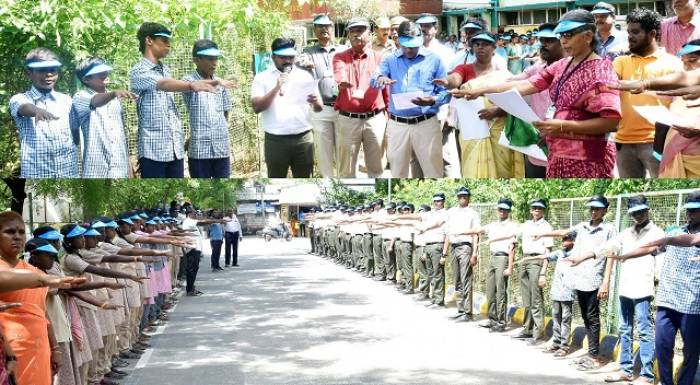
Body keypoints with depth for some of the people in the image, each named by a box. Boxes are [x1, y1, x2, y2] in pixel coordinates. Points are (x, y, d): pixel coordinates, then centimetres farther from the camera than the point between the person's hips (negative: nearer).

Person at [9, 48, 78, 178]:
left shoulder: (66, 100, 13)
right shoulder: (19, 99, 1)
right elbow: (25, 108, -24)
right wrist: (37, 111, -45)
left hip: (68, 172, 4)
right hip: (35, 174, -4)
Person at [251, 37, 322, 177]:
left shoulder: (305, 76, 7)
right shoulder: (262, 78, 2)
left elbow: (319, 108, 6)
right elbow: (256, 107, -9)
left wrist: (316, 102, -18)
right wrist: (276, 88, -18)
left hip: (303, 139, 2)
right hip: (275, 141, -2)